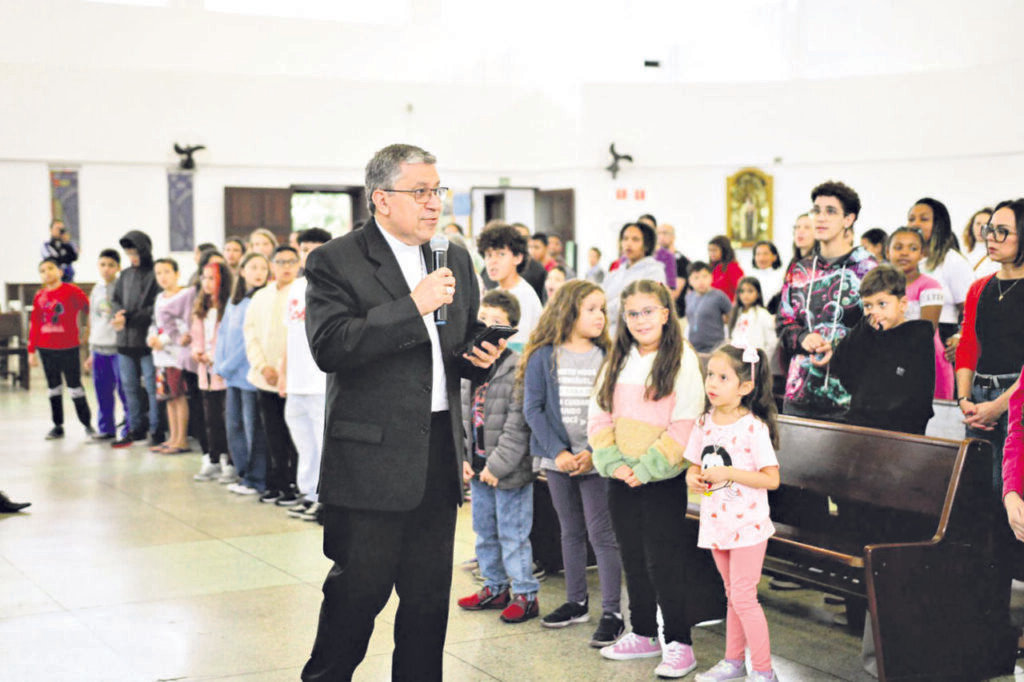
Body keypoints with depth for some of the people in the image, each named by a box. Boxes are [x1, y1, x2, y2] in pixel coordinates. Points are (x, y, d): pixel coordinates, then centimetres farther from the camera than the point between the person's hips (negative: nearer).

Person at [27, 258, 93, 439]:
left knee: (74, 387, 0)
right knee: (53, 388, 11)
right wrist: (32, 351, 10)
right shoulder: (39, 296, 7)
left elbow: (90, 311, -6)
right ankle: (58, 426, 19)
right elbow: (34, 325, 10)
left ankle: (87, 424, 9)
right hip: (46, 349, 5)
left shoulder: (72, 291, -7)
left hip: (68, 349, -5)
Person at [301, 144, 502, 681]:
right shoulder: (335, 262, -7)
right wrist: (412, 306, -23)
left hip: (440, 450, 6)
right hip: (372, 455, -6)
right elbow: (329, 346, -21)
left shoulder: (456, 260, 14)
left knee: (430, 593, 12)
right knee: (359, 590, 1)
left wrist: (481, 356, 1)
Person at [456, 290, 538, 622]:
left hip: (510, 470, -7)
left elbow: (518, 424, -16)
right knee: (484, 531, 17)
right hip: (477, 468, 7)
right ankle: (495, 587, 31)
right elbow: (459, 415, 11)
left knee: (513, 534, 1)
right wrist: (462, 457, 3)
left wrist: (498, 464, -17)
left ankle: (525, 594, 12)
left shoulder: (518, 368, -14)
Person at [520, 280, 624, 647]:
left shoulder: (607, 357, 0)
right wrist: (558, 452, -12)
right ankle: (577, 602, 27)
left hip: (596, 461, -2)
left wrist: (595, 453, -16)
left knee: (602, 535, -3)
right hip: (558, 460, 2)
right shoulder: (544, 357, 0)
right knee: (571, 532, 14)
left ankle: (612, 612, 2)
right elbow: (533, 408, -3)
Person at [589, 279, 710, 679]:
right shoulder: (618, 361, 9)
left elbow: (684, 424, -13)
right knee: (633, 559, 13)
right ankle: (643, 635, 25)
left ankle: (679, 643, 7)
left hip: (662, 480, -5)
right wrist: (612, 461, -8)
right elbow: (598, 415, 7)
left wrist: (646, 468, -16)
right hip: (620, 479, 6)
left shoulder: (682, 360, -7)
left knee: (665, 562, -2)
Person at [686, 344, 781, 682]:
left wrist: (728, 473, -24)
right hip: (716, 523, 6)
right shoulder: (705, 423, 3)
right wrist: (693, 476, -9)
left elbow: (771, 479, -18)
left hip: (748, 524, -6)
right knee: (733, 595, 18)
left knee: (743, 597, -4)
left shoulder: (754, 428, -16)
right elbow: (695, 464, 14)